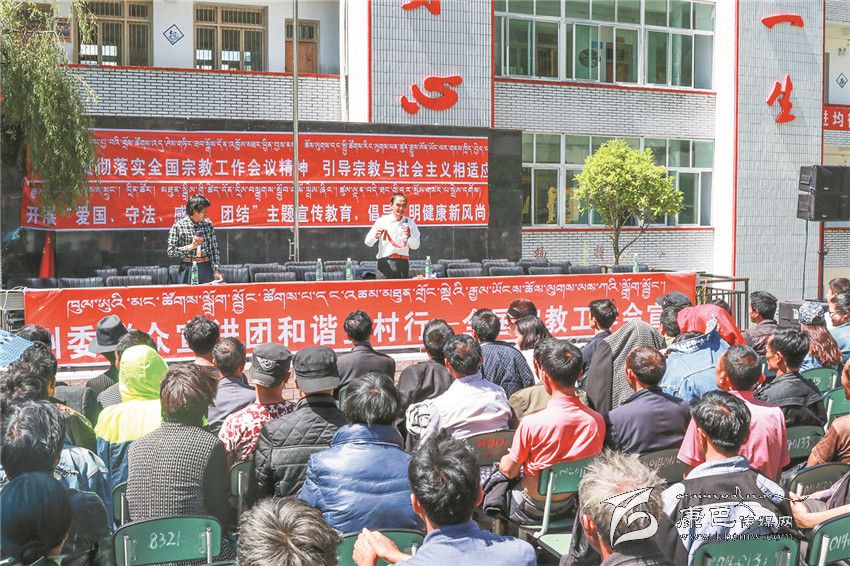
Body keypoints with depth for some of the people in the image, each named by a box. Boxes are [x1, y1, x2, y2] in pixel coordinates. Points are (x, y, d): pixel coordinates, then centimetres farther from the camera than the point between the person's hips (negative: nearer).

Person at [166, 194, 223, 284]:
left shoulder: (208, 224, 5)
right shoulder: (178, 226, -5)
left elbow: (214, 250, 5)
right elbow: (170, 252, -5)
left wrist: (216, 270, -4)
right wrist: (190, 247, -16)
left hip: (206, 268, 3)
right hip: (187, 269, -3)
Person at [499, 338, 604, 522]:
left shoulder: (532, 423, -31)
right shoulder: (597, 420, -17)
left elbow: (509, 471, -16)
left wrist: (504, 460, 9)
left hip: (532, 510, -5)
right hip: (569, 505, 5)